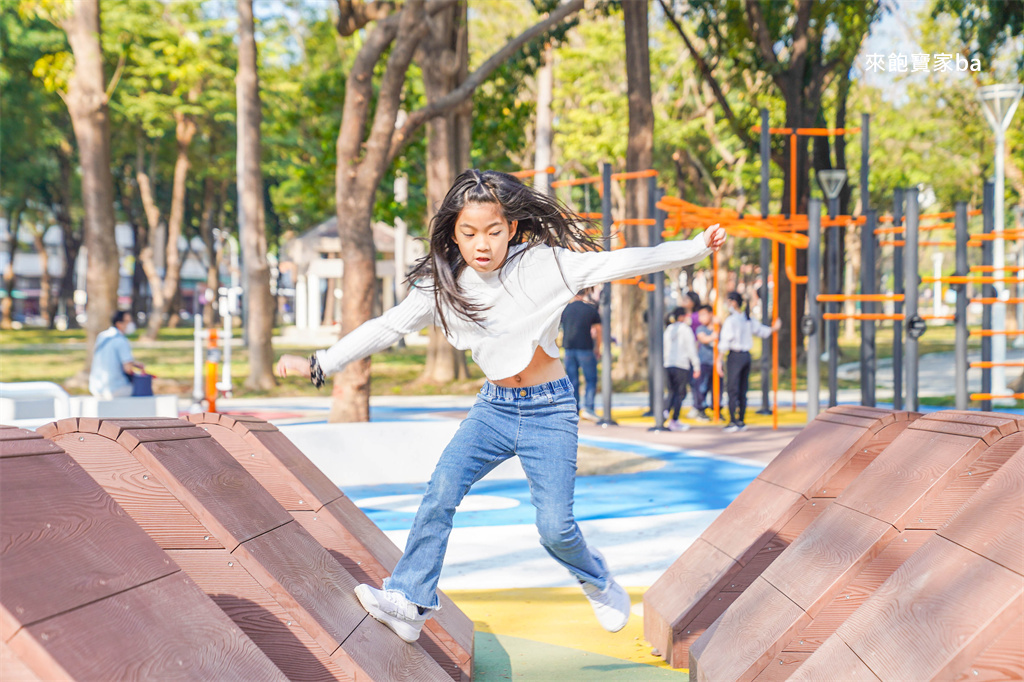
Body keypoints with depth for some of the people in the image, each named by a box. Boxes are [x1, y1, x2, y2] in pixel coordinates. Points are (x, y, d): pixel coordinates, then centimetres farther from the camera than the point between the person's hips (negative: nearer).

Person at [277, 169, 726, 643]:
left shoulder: (544, 264, -14)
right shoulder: (442, 285, -5)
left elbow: (621, 263, -13)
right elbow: (387, 327, -1)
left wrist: (697, 247, -18)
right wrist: (318, 365, -5)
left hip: (549, 409, -3)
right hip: (493, 408, 3)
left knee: (554, 526, -7)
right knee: (442, 489, -19)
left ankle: (595, 579, 26)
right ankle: (409, 602, -14)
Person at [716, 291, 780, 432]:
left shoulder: (730, 320, -11)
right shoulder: (748, 319, 9)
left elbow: (725, 341, -14)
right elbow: (761, 330, 22)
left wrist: (719, 360, -13)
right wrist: (774, 328, 40)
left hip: (735, 356, -7)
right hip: (747, 356, 7)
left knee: (732, 389, -4)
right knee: (742, 390, 11)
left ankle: (733, 422, -7)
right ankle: (741, 421, 14)